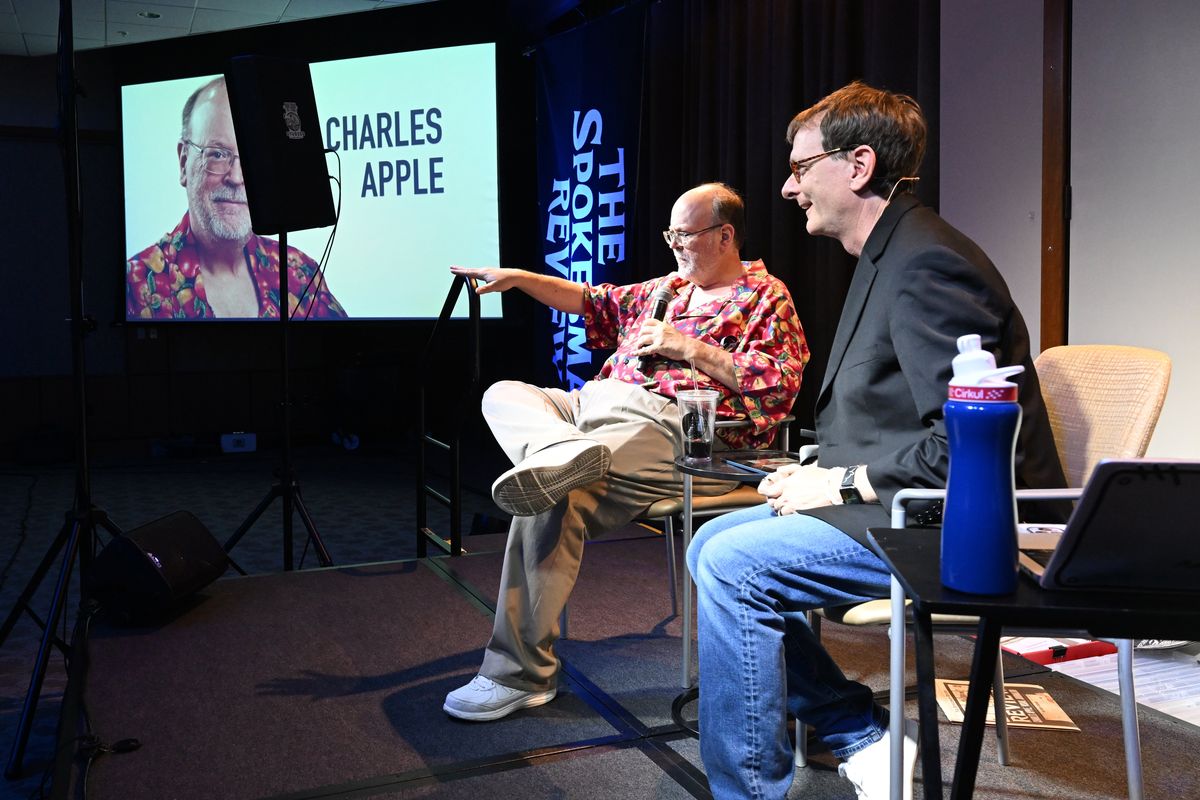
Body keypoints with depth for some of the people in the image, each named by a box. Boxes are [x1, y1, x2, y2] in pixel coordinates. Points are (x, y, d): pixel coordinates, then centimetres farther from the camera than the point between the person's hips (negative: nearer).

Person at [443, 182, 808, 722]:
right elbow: (595, 302, 33)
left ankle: (521, 674, -23)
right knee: (504, 394, -7)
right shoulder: (664, 289, 27)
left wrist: (690, 348, -9)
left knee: (555, 500, -29)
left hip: (671, 428, -9)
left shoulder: (766, 297, 5)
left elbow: (780, 387, -8)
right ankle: (567, 455, -40)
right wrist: (516, 278, 25)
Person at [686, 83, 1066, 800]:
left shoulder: (927, 264, -19)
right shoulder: (889, 257, 15)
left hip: (959, 526, -11)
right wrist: (822, 472, 5)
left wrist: (841, 482, -17)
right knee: (712, 544, 7)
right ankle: (864, 739, 7)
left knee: (733, 567, -21)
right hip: (901, 501, 11)